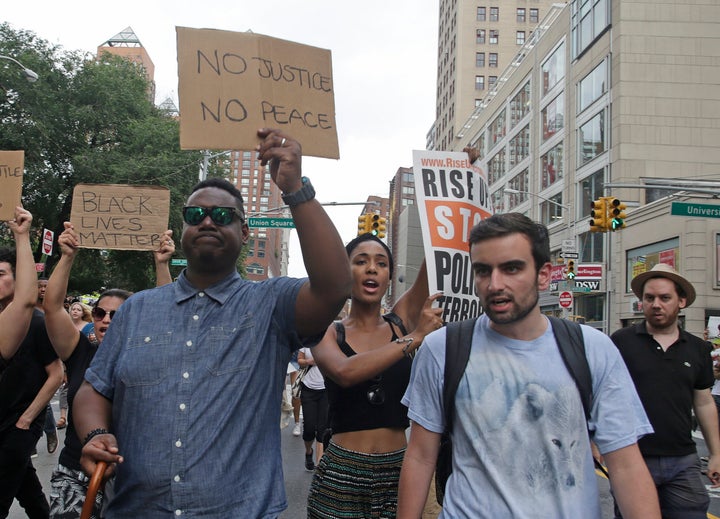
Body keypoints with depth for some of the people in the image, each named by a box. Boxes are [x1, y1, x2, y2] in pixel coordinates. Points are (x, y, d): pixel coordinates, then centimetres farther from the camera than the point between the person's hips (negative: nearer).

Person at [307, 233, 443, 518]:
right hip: (341, 474, -2)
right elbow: (345, 372, -24)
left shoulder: (401, 321, 3)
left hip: (398, 470, 2)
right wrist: (414, 337, -22)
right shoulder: (328, 333, -2)